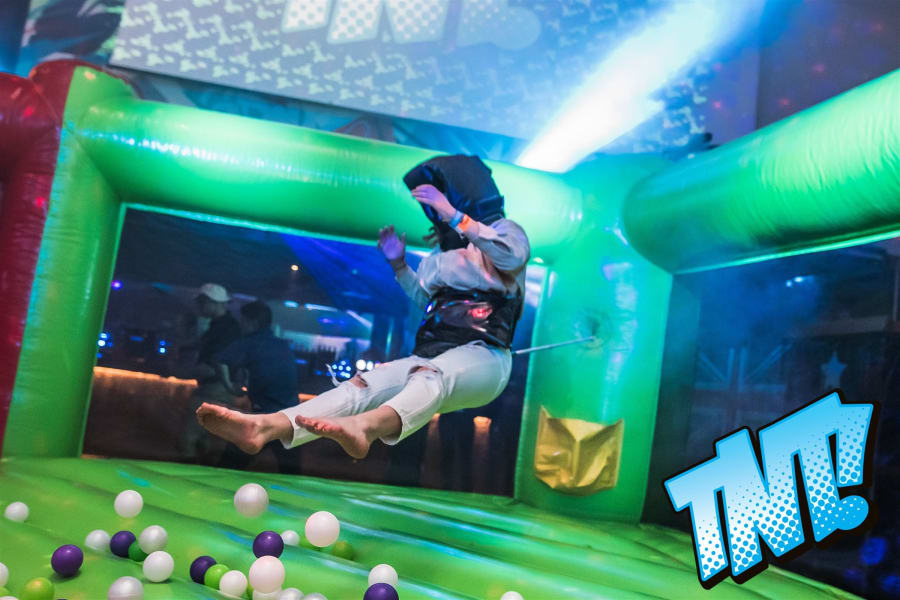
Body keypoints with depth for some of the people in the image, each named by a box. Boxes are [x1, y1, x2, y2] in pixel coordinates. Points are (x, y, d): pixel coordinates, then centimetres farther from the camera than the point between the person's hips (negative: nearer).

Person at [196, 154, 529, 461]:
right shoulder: (441, 254, 26)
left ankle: (364, 428, -70)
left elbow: (514, 256, -18)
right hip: (431, 354, 6)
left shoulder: (502, 230, 7)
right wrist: (399, 265, 21)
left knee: (430, 374, -40)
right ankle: (267, 426, -42)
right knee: (364, 383, -21)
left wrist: (453, 215, -21)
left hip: (483, 356, -5)